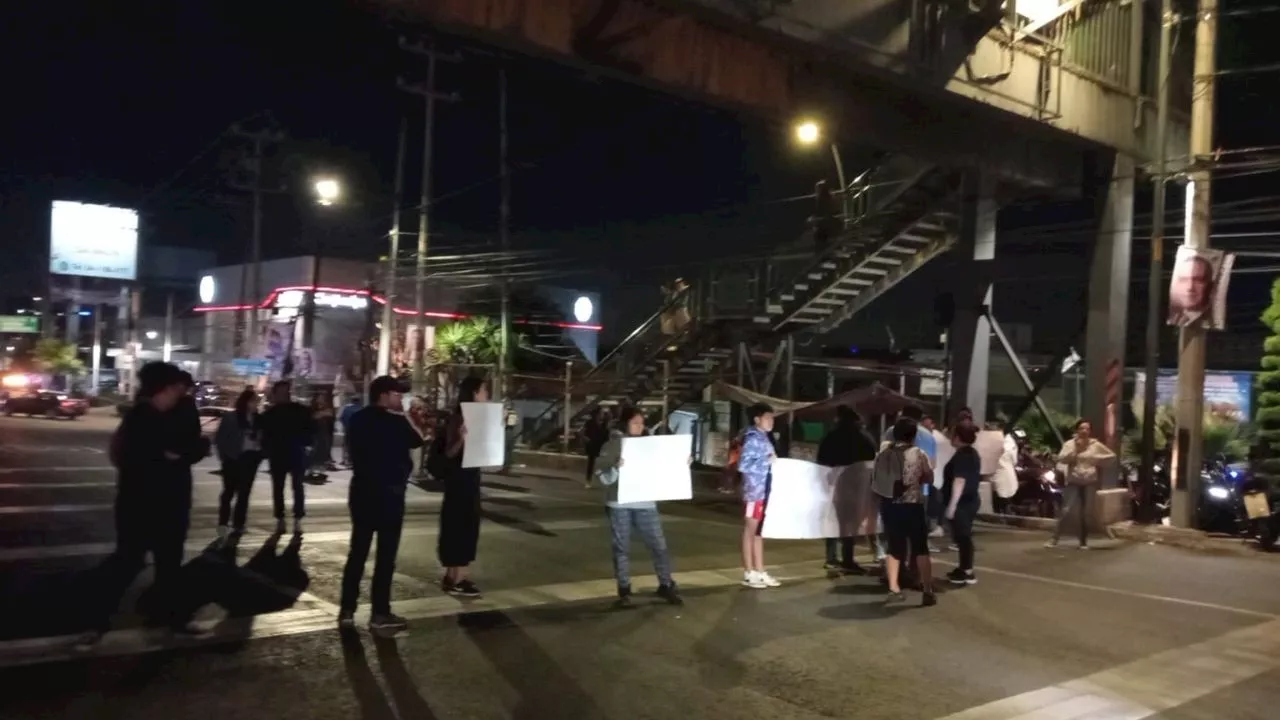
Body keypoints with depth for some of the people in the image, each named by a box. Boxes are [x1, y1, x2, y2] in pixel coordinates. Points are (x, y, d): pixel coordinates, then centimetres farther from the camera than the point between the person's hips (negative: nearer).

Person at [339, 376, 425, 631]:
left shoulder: (357, 419, 7)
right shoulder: (395, 422, -13)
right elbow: (418, 441, -1)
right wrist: (406, 417, 3)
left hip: (362, 489, 7)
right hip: (389, 492, -6)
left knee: (358, 551, 12)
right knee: (386, 554, 0)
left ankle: (347, 610, 14)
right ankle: (380, 613, 3)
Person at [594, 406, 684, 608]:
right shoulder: (612, 445, -3)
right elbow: (601, 477, -9)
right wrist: (615, 469, -27)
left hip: (645, 504, 3)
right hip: (620, 505, -3)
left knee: (659, 544, 5)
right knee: (622, 548, 6)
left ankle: (666, 585, 20)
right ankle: (624, 590, 17)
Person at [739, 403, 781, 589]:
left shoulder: (764, 438, 15)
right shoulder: (752, 439, -13)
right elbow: (744, 465, -21)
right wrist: (767, 461, -18)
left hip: (765, 491, 9)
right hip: (755, 491, -9)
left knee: (759, 532, 13)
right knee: (751, 531, 0)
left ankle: (760, 571, 19)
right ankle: (748, 573, 7)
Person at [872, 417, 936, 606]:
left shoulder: (883, 455, 2)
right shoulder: (919, 454, -8)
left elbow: (875, 482, 6)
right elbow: (929, 478, 3)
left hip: (889, 505, 4)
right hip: (912, 505, -3)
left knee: (894, 547, 14)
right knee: (921, 548, 6)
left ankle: (894, 589, 13)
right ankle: (928, 591, 5)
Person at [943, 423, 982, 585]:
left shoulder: (961, 455, -17)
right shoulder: (973, 454, 14)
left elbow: (959, 481, -24)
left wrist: (952, 504, -24)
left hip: (961, 503, -10)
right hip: (970, 500, 10)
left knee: (962, 536, -5)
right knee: (964, 536, 16)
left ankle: (967, 573, -2)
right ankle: (965, 569, 22)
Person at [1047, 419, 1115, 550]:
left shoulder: (1096, 444, 3)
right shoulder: (1070, 444, 1)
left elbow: (1112, 455, 11)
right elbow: (1061, 459, -12)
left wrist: (1098, 461, 0)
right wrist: (1075, 449, -16)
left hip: (1090, 483, 1)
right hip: (1073, 482, -1)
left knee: (1085, 514, 5)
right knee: (1066, 511, -11)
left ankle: (1083, 542, 15)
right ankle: (1054, 539, -10)